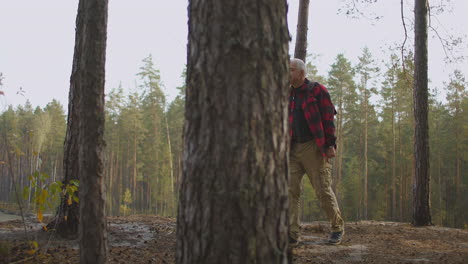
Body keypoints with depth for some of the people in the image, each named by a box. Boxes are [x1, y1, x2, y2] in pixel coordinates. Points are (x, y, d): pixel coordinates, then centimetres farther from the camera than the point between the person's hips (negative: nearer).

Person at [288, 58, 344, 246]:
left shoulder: (317, 90, -2)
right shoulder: (289, 95, 15)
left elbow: (328, 119, -6)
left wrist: (330, 144, -13)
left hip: (314, 148, -5)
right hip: (294, 149, 5)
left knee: (323, 191, -1)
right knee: (289, 189, -7)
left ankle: (338, 228, 18)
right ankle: (291, 234, -5)